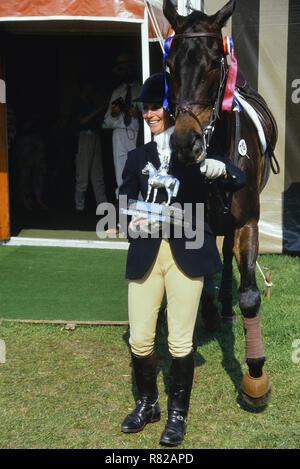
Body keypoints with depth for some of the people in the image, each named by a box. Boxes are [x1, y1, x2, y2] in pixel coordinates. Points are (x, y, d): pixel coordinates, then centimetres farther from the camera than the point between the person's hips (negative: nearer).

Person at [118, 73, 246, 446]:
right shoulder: (138, 157, 15)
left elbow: (240, 183, 0)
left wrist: (221, 169, -22)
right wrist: (135, 222, -12)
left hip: (186, 252, -2)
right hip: (146, 253, 3)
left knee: (180, 340, 0)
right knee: (139, 338, 2)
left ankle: (178, 413, 17)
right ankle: (147, 404, 25)